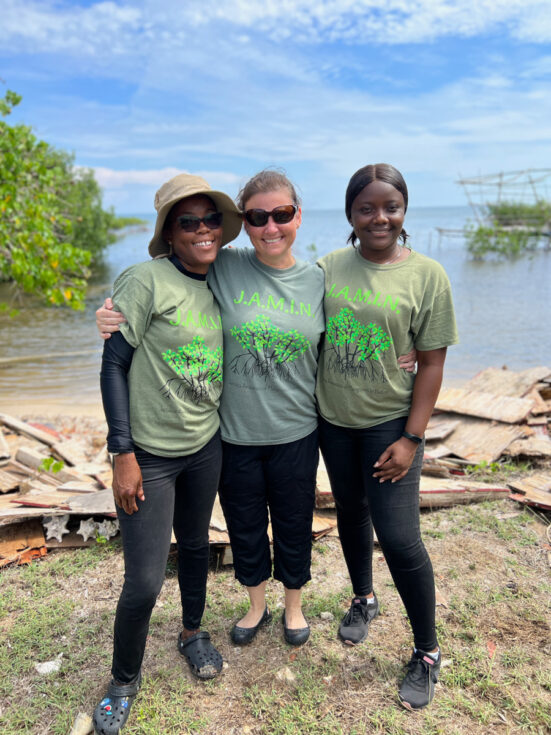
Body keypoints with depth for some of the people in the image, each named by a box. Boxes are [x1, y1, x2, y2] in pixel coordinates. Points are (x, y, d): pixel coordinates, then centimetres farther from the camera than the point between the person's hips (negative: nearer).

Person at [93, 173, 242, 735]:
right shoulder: (145, 281, -15)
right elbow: (113, 365, -13)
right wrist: (123, 452, -15)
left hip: (206, 446, 6)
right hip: (149, 454, -5)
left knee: (195, 545, 22)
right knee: (144, 581, 0)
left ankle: (192, 633, 48)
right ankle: (124, 680, 28)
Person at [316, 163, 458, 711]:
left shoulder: (426, 275, -9)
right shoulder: (328, 268, 0)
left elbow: (431, 363, -8)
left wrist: (412, 439, -11)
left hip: (389, 424, -3)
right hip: (333, 420, 4)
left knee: (399, 537, -5)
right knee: (350, 512, 20)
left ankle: (427, 653, 20)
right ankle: (363, 598, 47)